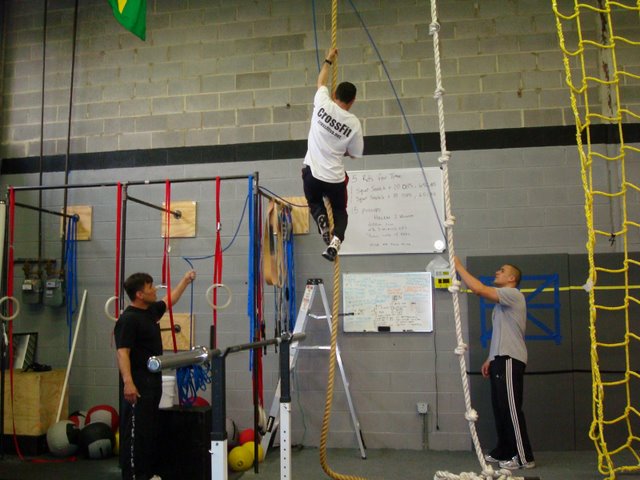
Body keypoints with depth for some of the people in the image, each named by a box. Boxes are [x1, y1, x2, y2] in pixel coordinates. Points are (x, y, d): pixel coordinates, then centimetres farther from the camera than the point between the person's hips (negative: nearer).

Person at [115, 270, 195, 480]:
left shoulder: (151, 310, 10)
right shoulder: (128, 319, -17)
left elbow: (170, 300, 29)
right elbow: (122, 353, -24)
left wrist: (186, 280, 34)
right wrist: (127, 382, -32)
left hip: (153, 381, 10)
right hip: (137, 384, -10)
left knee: (150, 429, 15)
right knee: (135, 430, -3)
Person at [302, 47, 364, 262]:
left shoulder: (323, 104, -8)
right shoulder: (354, 123, -6)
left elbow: (321, 81, 14)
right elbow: (355, 154, 6)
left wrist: (329, 60, 29)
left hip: (312, 172, 1)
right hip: (335, 177, 0)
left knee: (314, 202, 30)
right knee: (340, 211, 22)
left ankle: (322, 221, -3)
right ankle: (335, 240, -5)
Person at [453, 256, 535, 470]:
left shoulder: (513, 294, -11)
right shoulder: (503, 302, 22)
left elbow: (478, 288, -23)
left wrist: (458, 266, -16)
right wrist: (490, 359, 22)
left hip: (510, 360, -11)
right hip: (501, 359, 11)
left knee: (511, 409, -8)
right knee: (500, 408, 14)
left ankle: (524, 457, -1)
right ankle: (504, 452, 23)